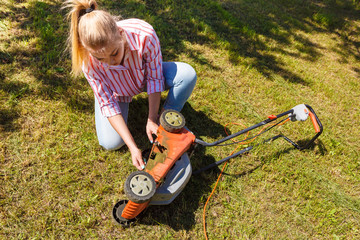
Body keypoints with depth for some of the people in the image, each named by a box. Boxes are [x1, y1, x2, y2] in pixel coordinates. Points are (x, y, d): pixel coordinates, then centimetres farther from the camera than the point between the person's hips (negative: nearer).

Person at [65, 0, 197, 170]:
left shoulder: (144, 34, -39)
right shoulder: (88, 60, -34)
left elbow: (154, 78, -24)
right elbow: (107, 103, -26)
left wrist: (152, 120, -24)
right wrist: (133, 147, -30)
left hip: (144, 76, 0)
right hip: (115, 91, 1)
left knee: (187, 74, -27)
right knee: (111, 143, -14)